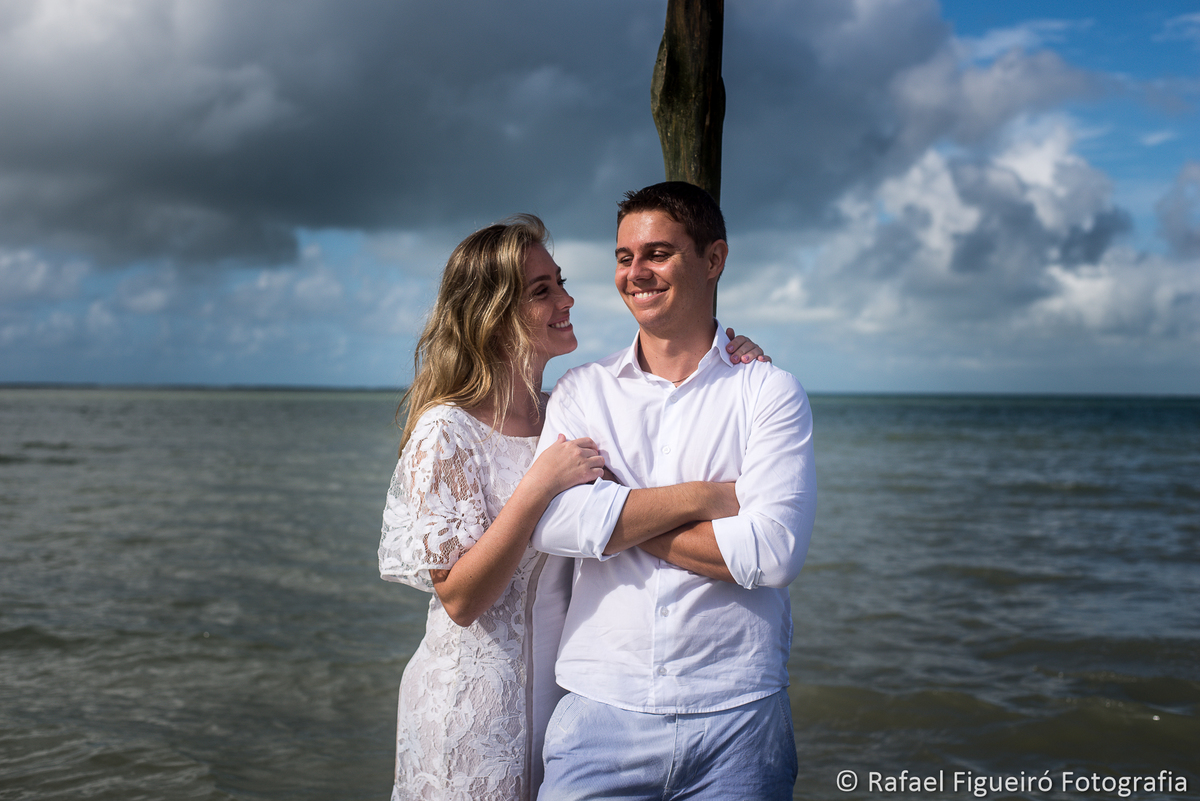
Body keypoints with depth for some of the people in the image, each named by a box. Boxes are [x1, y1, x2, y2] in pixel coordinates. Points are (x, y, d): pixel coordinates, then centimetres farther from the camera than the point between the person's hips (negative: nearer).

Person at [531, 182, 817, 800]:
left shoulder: (769, 392, 0)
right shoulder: (580, 392, 7)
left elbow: (773, 551, -14)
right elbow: (550, 522, -10)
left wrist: (611, 515, -9)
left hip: (736, 719, -1)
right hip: (600, 709, 1)